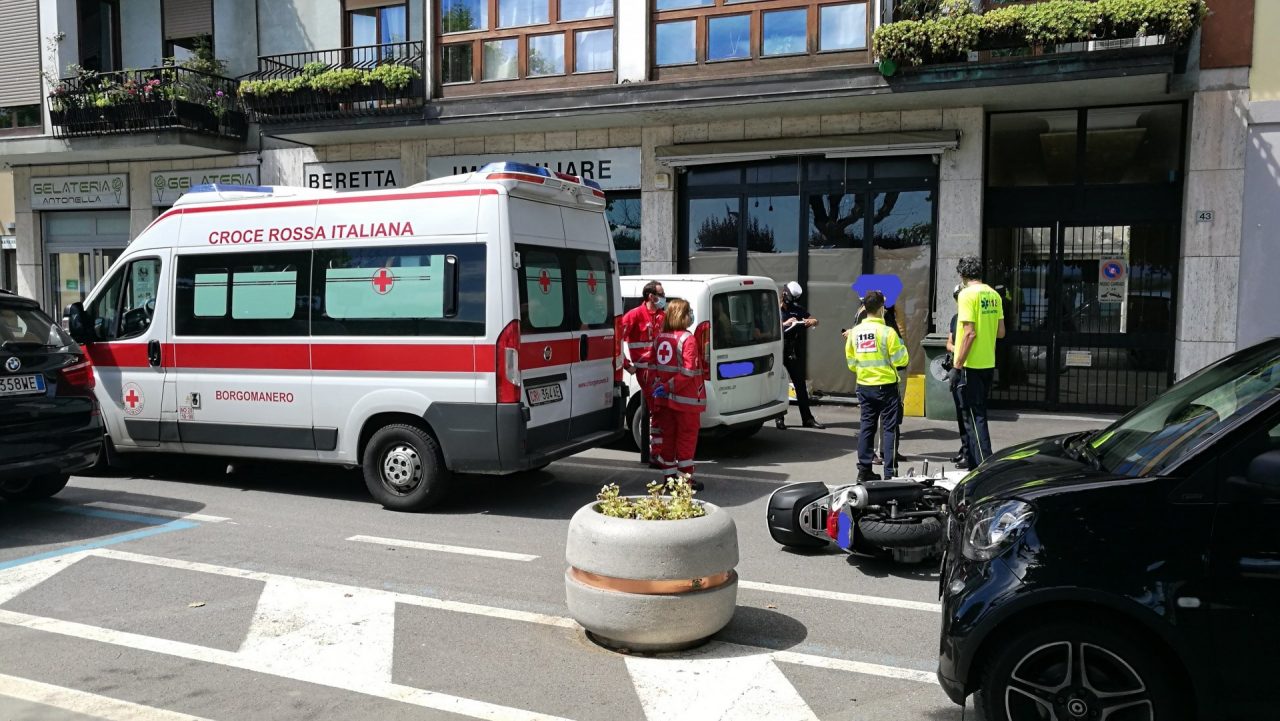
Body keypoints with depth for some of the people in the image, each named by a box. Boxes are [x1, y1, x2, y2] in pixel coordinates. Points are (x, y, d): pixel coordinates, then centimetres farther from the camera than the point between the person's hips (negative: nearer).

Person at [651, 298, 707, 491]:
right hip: (686, 399, -7)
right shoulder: (688, 339, -15)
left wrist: (659, 387, 9)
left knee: (668, 436, 14)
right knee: (687, 438, 3)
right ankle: (685, 479, 7)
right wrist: (668, 387, -16)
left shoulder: (660, 338, 6)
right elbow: (688, 372, -20)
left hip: (666, 399, 7)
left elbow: (655, 366, 10)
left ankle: (669, 476, 21)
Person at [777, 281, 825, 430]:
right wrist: (785, 324, -24)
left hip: (793, 353, 4)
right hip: (778, 352, -4)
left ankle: (807, 418, 11)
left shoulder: (797, 309, 11)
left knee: (801, 385, 6)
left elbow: (815, 320, 14)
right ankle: (779, 418, 7)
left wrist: (812, 321, -9)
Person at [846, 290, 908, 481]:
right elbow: (901, 360, -10)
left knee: (866, 427, 12)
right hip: (886, 385, -5)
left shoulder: (854, 332, 2)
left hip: (864, 385, 5)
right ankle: (890, 473, 0)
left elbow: (851, 363, 9)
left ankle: (864, 470, 14)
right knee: (890, 428, 1)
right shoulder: (887, 332, -14)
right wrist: (901, 346, 8)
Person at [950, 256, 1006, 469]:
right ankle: (974, 464, 25)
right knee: (978, 415, 17)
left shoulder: (967, 294, -13)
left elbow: (969, 333, -19)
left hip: (970, 365, -8)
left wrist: (957, 366, -16)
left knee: (974, 417, -4)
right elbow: (1001, 332, 11)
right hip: (988, 364, 8)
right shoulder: (994, 294, 9)